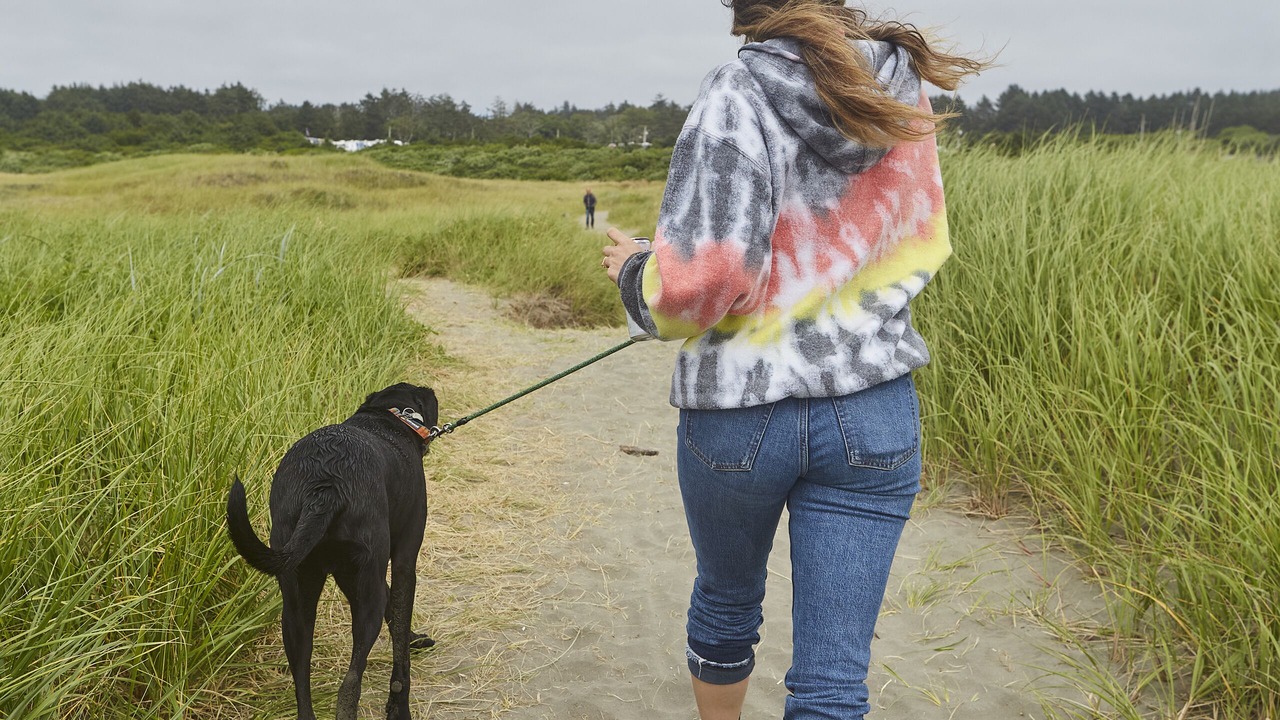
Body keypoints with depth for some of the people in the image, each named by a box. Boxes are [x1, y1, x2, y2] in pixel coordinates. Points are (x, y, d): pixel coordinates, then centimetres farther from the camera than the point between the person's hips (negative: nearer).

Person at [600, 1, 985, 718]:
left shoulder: (738, 94, -14)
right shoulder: (904, 94, 2)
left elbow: (700, 282, -21)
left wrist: (634, 270, 0)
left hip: (740, 413, -2)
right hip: (874, 416, 3)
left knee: (726, 602, 25)